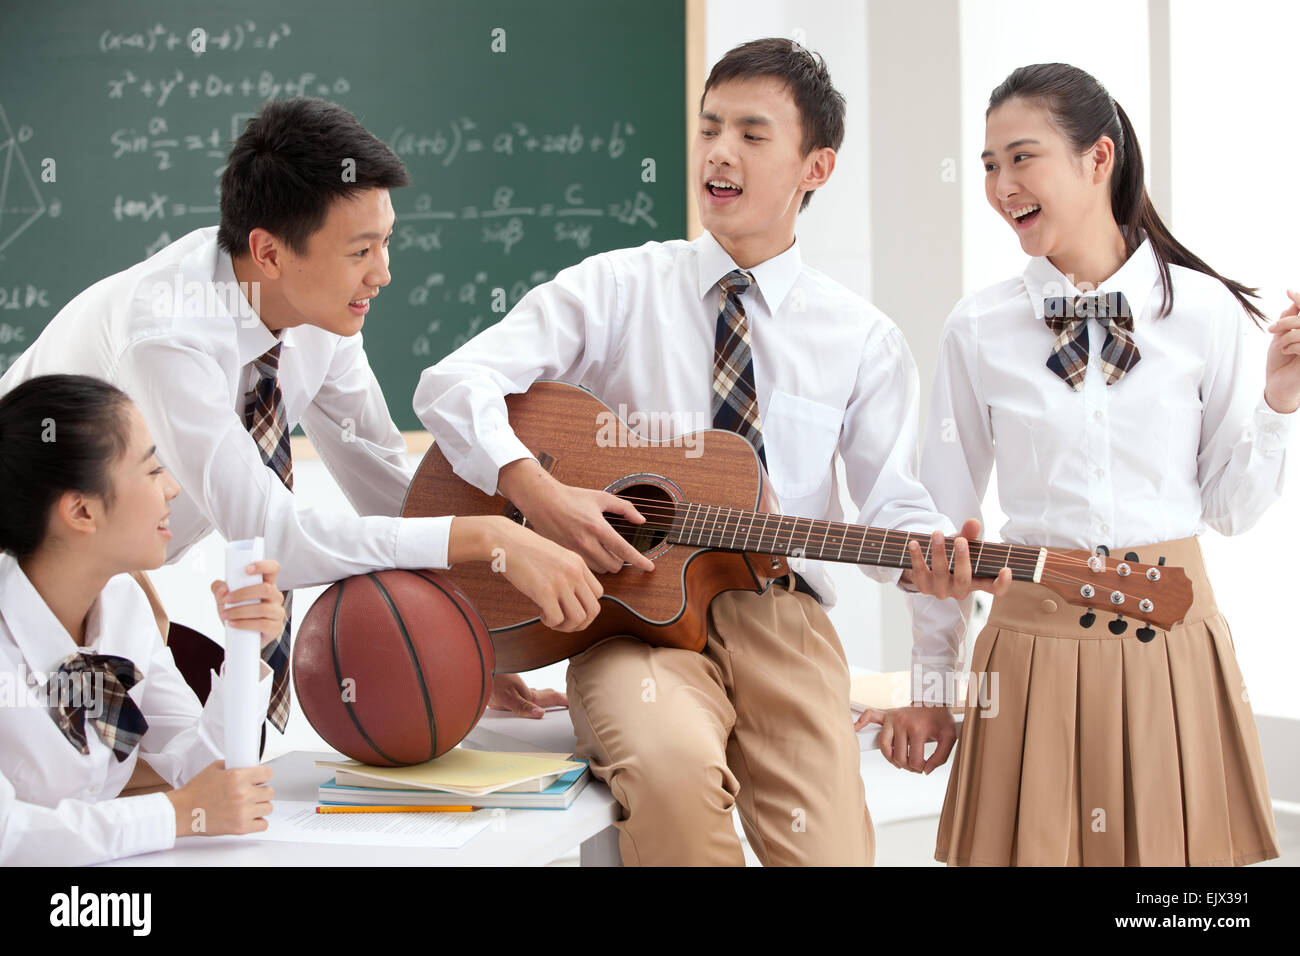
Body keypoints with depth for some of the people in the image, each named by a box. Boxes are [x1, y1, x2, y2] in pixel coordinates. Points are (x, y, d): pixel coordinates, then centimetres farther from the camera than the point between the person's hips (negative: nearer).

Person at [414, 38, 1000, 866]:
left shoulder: (864, 340, 10)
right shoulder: (617, 288, 5)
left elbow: (891, 502, 6)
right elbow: (453, 384, -2)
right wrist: (535, 489, -19)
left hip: (782, 618, 2)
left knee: (829, 848, -19)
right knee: (674, 763, -36)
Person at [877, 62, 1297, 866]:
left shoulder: (1205, 311, -2)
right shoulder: (979, 330, -1)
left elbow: (1232, 508, 5)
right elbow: (948, 519, 5)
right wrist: (930, 682, 8)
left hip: (1173, 642, 0)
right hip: (1036, 641, 0)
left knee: (1177, 845, 9)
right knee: (1031, 844, 7)